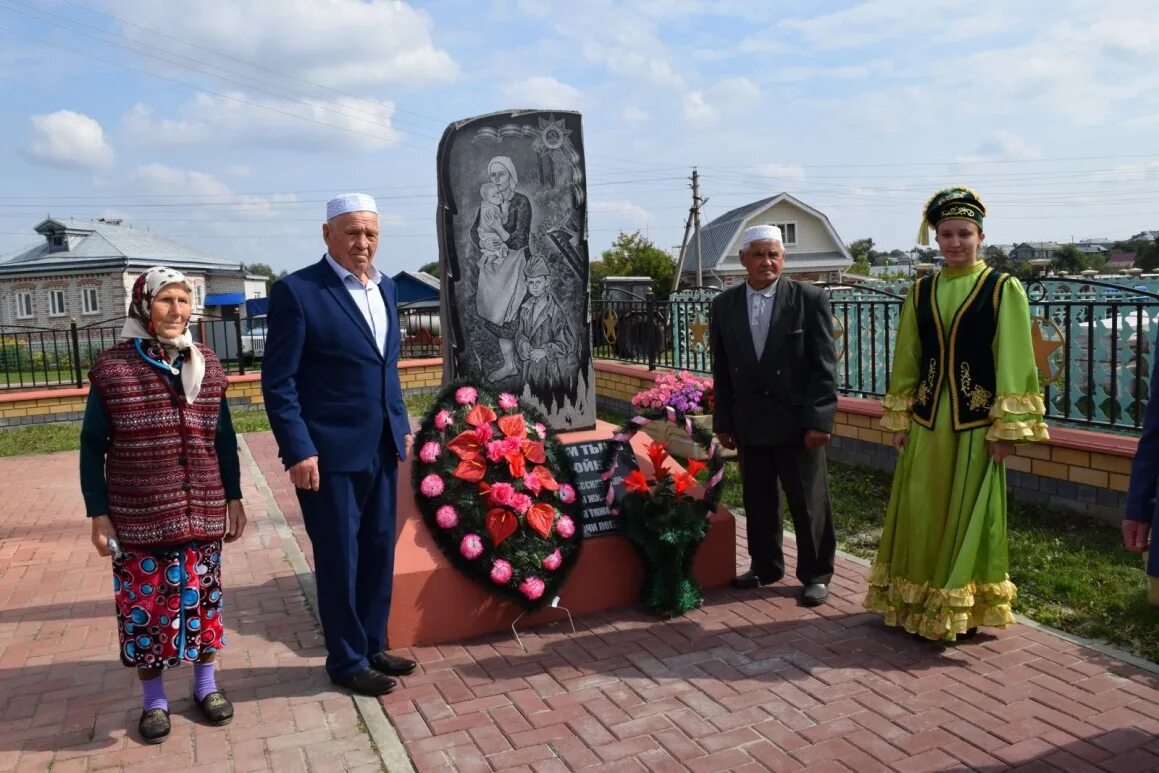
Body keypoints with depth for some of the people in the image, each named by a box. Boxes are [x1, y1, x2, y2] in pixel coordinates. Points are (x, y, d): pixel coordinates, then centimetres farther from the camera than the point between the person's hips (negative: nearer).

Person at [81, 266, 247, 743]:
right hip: (137, 518, -2)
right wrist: (98, 513, -3)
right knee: (144, 606, 6)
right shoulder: (111, 368, -6)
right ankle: (154, 701, 25)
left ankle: (206, 685, 31)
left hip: (202, 513, 2)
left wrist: (234, 497, 10)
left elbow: (223, 438, 11)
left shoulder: (206, 366, 4)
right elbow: (92, 447, -1)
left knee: (202, 598, 11)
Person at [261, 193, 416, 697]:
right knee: (339, 559, 6)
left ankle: (373, 646, 31)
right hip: (330, 452, -6)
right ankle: (347, 661, 22)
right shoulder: (297, 291, -10)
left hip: (381, 448, 7)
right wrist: (299, 451, -16)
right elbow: (278, 382, -12)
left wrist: (401, 425, 14)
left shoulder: (385, 288, 11)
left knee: (379, 551, 15)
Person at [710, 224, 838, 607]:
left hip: (798, 421, -3)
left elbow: (823, 365, -7)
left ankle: (816, 574, 22)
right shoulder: (724, 305, 5)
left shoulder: (809, 298, -5)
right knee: (758, 501, 13)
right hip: (749, 422, 3)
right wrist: (723, 421, 6)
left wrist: (818, 419, -12)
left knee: (809, 503, 6)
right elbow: (721, 369, 8)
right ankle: (765, 566, 31)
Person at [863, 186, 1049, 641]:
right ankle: (921, 604, 23)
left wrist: (1007, 428, -11)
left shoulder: (1003, 289, -4)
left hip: (976, 421, -4)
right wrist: (899, 420, 8)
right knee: (923, 514, 9)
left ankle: (966, 608, 20)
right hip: (928, 420, 4)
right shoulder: (921, 292, 8)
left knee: (969, 515, 5)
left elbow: (1013, 363, -7)